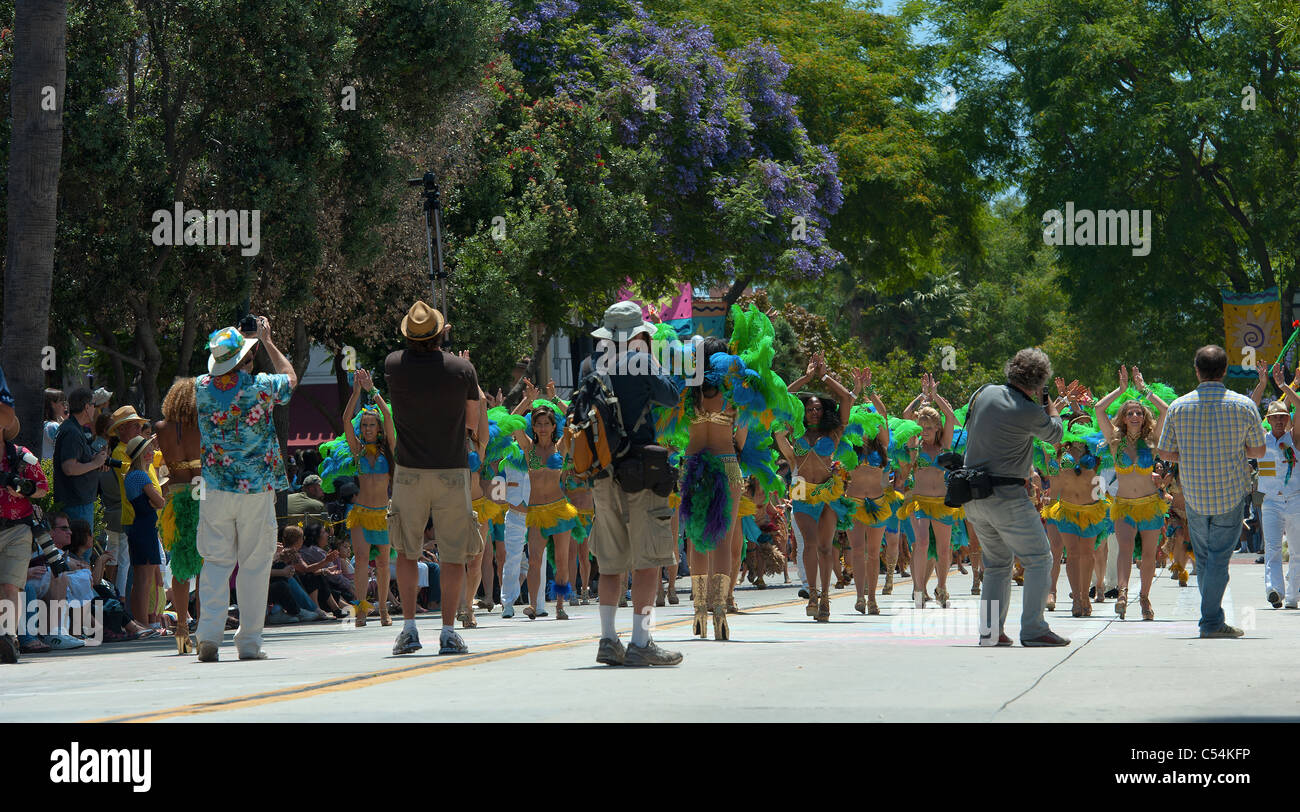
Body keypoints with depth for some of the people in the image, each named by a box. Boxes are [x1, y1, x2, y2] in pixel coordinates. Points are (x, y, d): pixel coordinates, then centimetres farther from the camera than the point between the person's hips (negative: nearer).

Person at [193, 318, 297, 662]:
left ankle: (209, 633, -9)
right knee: (254, 564, 5)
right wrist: (267, 340, 21)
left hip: (216, 489, 3)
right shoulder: (260, 386, -10)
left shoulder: (202, 387, -1)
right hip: (257, 489, -2)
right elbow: (291, 377, 13)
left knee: (216, 562, 6)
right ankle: (249, 641, 6)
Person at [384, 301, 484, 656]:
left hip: (409, 472, 1)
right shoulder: (462, 368, -7)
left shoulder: (394, 365, -5)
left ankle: (409, 627, 7)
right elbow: (473, 420, 5)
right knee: (453, 555, 4)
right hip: (452, 473, -1)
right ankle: (449, 633, 0)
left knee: (407, 552, 14)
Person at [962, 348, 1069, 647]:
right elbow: (1055, 434, 3)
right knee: (1039, 558, 2)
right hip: (1006, 497, -7)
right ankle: (1033, 629, -5)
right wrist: (1052, 409, 25)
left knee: (996, 562, 19)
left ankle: (990, 630, 13)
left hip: (973, 496, 7)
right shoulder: (1029, 413, -16)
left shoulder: (984, 394, 4)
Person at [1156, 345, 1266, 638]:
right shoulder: (1244, 406, -7)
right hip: (1232, 494, -2)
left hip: (1194, 495, 2)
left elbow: (1166, 452, 1)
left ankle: (1213, 617, 20)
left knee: (1203, 558, 14)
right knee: (1219, 557, 0)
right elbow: (1259, 450, 3)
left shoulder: (1178, 407, -4)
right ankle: (1211, 621, -6)